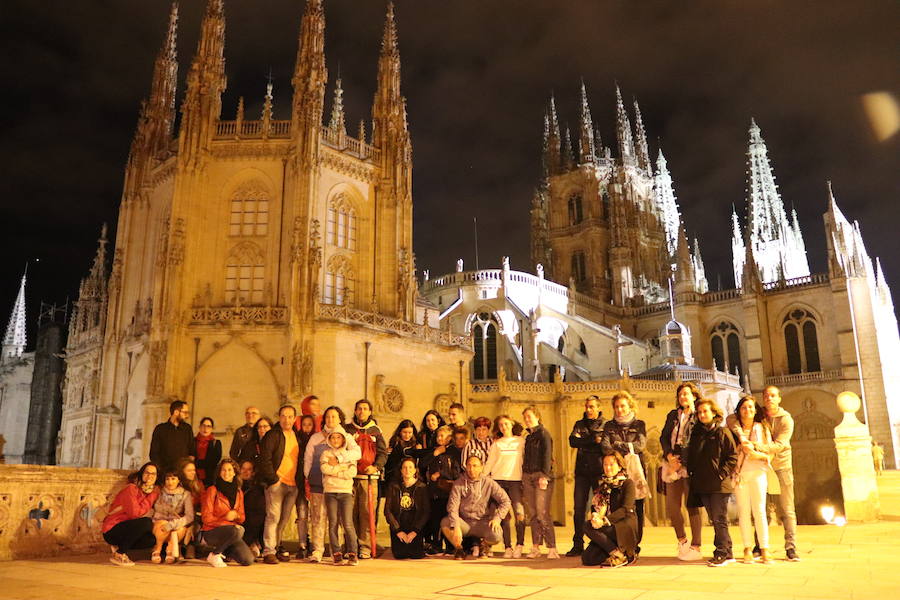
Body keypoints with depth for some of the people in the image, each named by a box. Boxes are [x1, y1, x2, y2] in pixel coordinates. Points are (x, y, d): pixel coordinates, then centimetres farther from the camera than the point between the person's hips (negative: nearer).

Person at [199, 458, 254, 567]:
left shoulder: (238, 492, 10)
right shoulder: (213, 490, -6)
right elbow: (206, 517, -9)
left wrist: (235, 515, -11)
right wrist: (225, 519, -18)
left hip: (231, 532, 5)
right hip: (211, 531, -5)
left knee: (248, 560, -13)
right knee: (237, 531, -37)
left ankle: (223, 551, 14)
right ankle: (214, 555, -12)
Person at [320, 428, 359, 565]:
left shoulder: (349, 455, 12)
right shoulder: (326, 454, 11)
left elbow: (352, 472, -3)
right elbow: (324, 468, -9)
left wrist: (334, 468, -3)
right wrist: (342, 468, -5)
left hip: (346, 492, 0)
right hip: (330, 492, 1)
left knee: (348, 524, -8)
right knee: (333, 523, -1)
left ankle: (353, 554, 0)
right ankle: (336, 554, 7)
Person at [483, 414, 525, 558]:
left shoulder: (521, 441, 13)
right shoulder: (496, 444, 17)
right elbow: (489, 463, 14)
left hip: (516, 479, -1)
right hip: (498, 480, 2)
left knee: (519, 513, -14)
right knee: (504, 515, -1)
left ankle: (519, 546, -3)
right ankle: (507, 547, 4)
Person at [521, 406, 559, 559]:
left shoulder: (543, 433, -2)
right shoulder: (528, 436, 19)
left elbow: (547, 455, -10)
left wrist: (544, 476, -18)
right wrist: (524, 477, 14)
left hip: (541, 476, -7)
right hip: (528, 476, 7)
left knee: (542, 513, -12)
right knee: (533, 514, 5)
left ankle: (552, 549, -9)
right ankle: (535, 548, 8)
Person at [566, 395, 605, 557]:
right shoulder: (579, 424, 16)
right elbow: (572, 441, -2)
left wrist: (583, 443, -13)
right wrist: (593, 441, -11)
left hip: (599, 471, -3)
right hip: (582, 471, 3)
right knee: (578, 508, 3)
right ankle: (578, 545, 8)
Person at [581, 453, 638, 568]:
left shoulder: (628, 483, -4)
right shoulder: (603, 484, 15)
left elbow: (626, 509, -15)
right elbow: (594, 505, 12)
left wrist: (605, 520, -25)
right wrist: (594, 515, -13)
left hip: (626, 527, -6)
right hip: (608, 528, 6)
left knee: (588, 527, -27)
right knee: (587, 559, -14)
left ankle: (619, 555, -16)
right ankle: (615, 550, 9)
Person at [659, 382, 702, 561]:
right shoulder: (673, 415, 19)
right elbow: (664, 437, 13)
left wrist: (680, 461, -10)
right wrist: (669, 456, -4)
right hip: (673, 465, 5)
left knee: (692, 505, -4)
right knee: (672, 505, 2)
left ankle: (695, 547, 4)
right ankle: (682, 539, 22)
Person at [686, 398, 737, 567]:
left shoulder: (722, 432, -5)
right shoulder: (696, 433, 13)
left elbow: (733, 456, -8)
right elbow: (691, 457, 20)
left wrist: (722, 474, -14)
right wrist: (692, 473, 9)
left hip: (719, 485, -6)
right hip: (702, 485, 6)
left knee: (719, 519, -4)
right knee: (715, 520, 11)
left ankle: (722, 553, 3)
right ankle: (727, 553, 19)